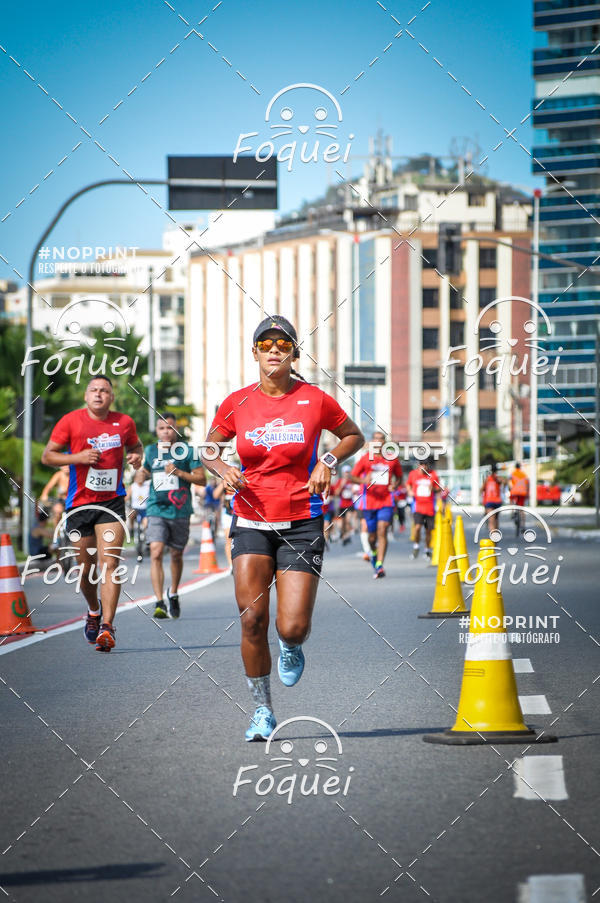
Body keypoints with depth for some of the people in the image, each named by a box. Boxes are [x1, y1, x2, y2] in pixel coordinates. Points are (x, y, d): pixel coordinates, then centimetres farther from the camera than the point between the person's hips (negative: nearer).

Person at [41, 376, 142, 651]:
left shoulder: (124, 422, 5)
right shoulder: (71, 421, -1)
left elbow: (134, 445, 25)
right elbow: (47, 456, 1)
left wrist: (136, 456, 2)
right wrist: (77, 457, -15)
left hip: (112, 502, 0)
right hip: (79, 504, 0)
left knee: (109, 564, -14)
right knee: (85, 567, 9)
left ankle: (106, 626, -18)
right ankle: (94, 611, 38)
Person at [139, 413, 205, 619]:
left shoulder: (186, 451, -2)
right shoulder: (150, 451, 8)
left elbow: (201, 479, -5)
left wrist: (178, 472, -17)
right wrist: (143, 474, 3)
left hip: (180, 511, -1)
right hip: (156, 510, 1)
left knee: (176, 555, 13)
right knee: (156, 553, -16)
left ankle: (173, 594, 37)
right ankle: (159, 603, -21)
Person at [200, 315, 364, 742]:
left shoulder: (314, 400, -3)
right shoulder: (237, 403, 1)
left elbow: (354, 435, 14)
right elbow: (208, 447, 16)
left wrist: (329, 461, -4)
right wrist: (224, 470, -5)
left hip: (301, 524, -1)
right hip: (252, 522, 1)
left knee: (292, 627, -10)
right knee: (252, 620, -9)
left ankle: (292, 650, 30)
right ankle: (263, 710, 9)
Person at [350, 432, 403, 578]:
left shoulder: (392, 459, 7)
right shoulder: (365, 459, 2)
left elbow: (399, 476, 20)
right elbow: (352, 476, 3)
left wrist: (395, 485, -2)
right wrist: (363, 480, -18)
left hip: (386, 501, 0)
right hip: (369, 500, 0)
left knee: (382, 531, -15)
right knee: (372, 534, 8)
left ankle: (379, 566, -18)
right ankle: (373, 552, 42)